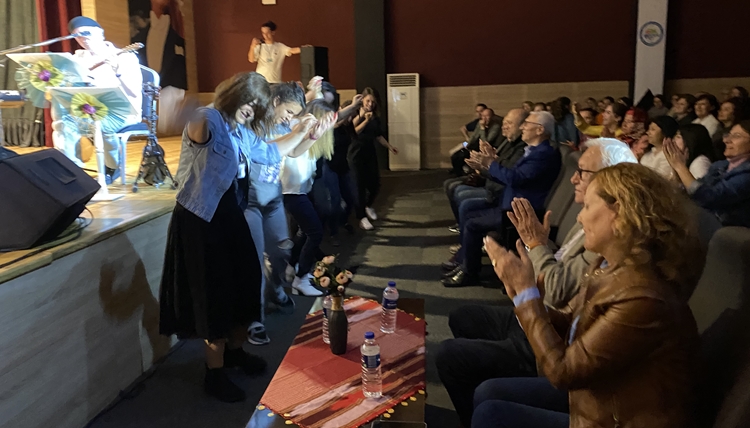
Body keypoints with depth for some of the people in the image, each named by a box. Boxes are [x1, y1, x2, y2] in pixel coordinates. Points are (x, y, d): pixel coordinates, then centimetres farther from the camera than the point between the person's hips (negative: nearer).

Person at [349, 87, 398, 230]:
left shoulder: (375, 117, 8)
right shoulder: (356, 114, -10)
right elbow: (352, 133, -23)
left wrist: (389, 146, 12)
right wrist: (365, 120, -27)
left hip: (370, 152, 6)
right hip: (357, 153, -5)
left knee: (375, 184, 6)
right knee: (360, 185, -4)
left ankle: (368, 206, 36)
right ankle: (362, 218, 5)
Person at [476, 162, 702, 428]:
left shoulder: (642, 298, -33)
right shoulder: (610, 266, -4)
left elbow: (561, 370, -26)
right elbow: (568, 324, 4)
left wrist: (526, 291, -23)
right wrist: (520, 292, -13)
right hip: (598, 393, 8)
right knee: (488, 393, 9)